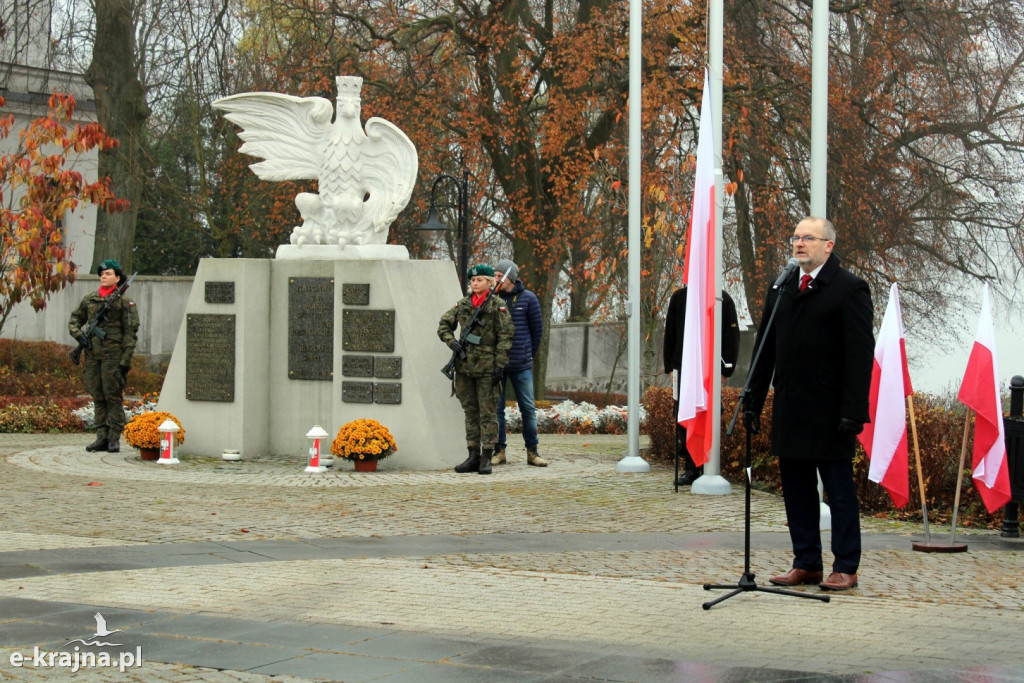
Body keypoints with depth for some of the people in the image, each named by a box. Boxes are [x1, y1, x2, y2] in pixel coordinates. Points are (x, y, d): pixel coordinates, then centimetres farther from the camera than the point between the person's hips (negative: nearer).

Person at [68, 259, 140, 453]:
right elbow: (74, 319, 21)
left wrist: (126, 359, -10)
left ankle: (114, 438, 0)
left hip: (113, 355, -5)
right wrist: (79, 335, 0)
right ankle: (102, 437, 11)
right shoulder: (90, 299, 12)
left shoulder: (124, 301, -2)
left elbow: (130, 332, -5)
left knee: (114, 397, -4)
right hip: (93, 355, 5)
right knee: (98, 397, 7)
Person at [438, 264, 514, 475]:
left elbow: (505, 337, -7)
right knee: (470, 412, 8)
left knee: (487, 412, -2)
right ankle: (473, 456, 13)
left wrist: (500, 365, -13)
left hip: (486, 366, -5)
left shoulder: (498, 306, -4)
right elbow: (444, 325, 15)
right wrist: (451, 341, -5)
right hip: (465, 365, 5)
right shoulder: (463, 304, 9)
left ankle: (486, 458, 0)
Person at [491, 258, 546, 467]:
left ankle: (532, 451, 8)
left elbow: (537, 329, 8)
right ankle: (499, 450, 10)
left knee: (528, 408, 1)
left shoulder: (528, 299, 0)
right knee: (496, 408, 3)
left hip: (521, 365, -1)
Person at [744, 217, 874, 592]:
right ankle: (806, 563, 17)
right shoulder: (781, 288, 14)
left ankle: (845, 568, 7)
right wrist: (753, 401, 10)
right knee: (796, 489, 9)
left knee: (839, 489, 1)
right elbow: (765, 347, 16)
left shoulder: (849, 288, -6)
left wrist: (852, 411, -17)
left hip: (830, 412, -6)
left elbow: (860, 355, -11)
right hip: (789, 409, 6)